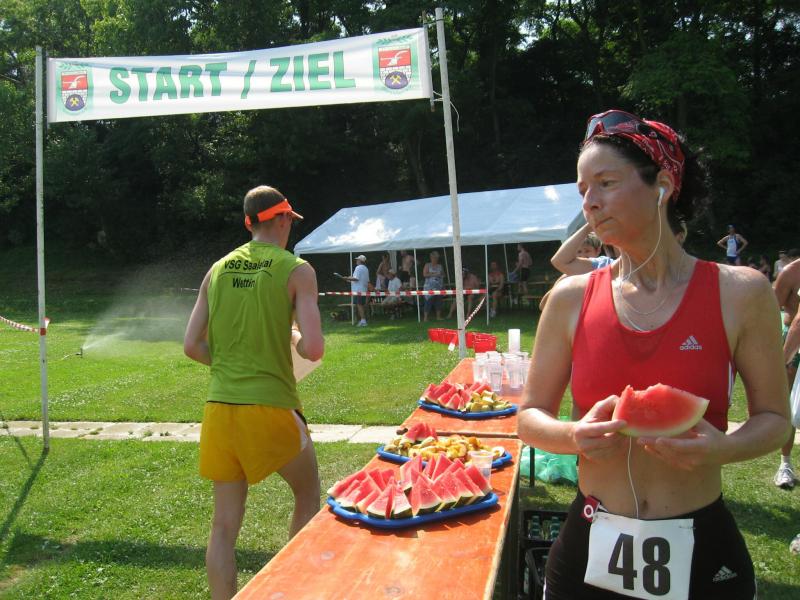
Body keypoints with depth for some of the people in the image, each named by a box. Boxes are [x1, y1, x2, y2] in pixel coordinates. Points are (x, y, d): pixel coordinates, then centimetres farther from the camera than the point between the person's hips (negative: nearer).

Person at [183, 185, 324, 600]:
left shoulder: (218, 270, 9)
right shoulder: (296, 270, -5)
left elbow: (192, 346, 7)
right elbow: (314, 349, -14)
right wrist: (293, 336, 7)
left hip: (219, 407, 4)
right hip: (270, 406, -4)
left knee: (224, 525, 13)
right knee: (308, 496, 22)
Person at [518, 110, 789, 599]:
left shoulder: (740, 293, -8)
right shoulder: (572, 299, -5)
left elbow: (773, 417, 0)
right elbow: (531, 415, 0)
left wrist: (721, 448, -20)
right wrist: (576, 436, -21)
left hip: (702, 552, 0)